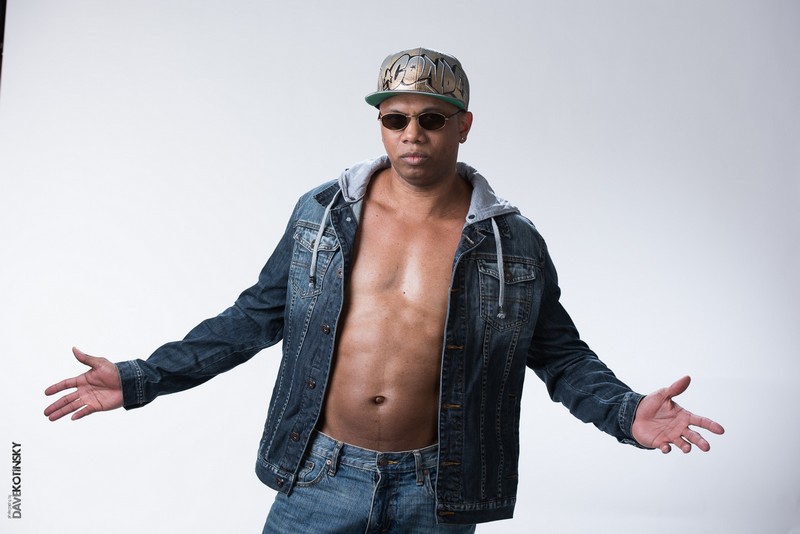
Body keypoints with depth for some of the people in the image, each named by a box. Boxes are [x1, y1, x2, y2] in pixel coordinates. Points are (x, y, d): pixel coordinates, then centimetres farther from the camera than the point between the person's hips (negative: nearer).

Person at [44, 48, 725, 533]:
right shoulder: (322, 213, 0)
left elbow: (560, 353, 5)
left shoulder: (515, 244, -3)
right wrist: (141, 379, 3)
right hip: (318, 479, 1)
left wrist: (626, 413, -13)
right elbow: (258, 315, 7)